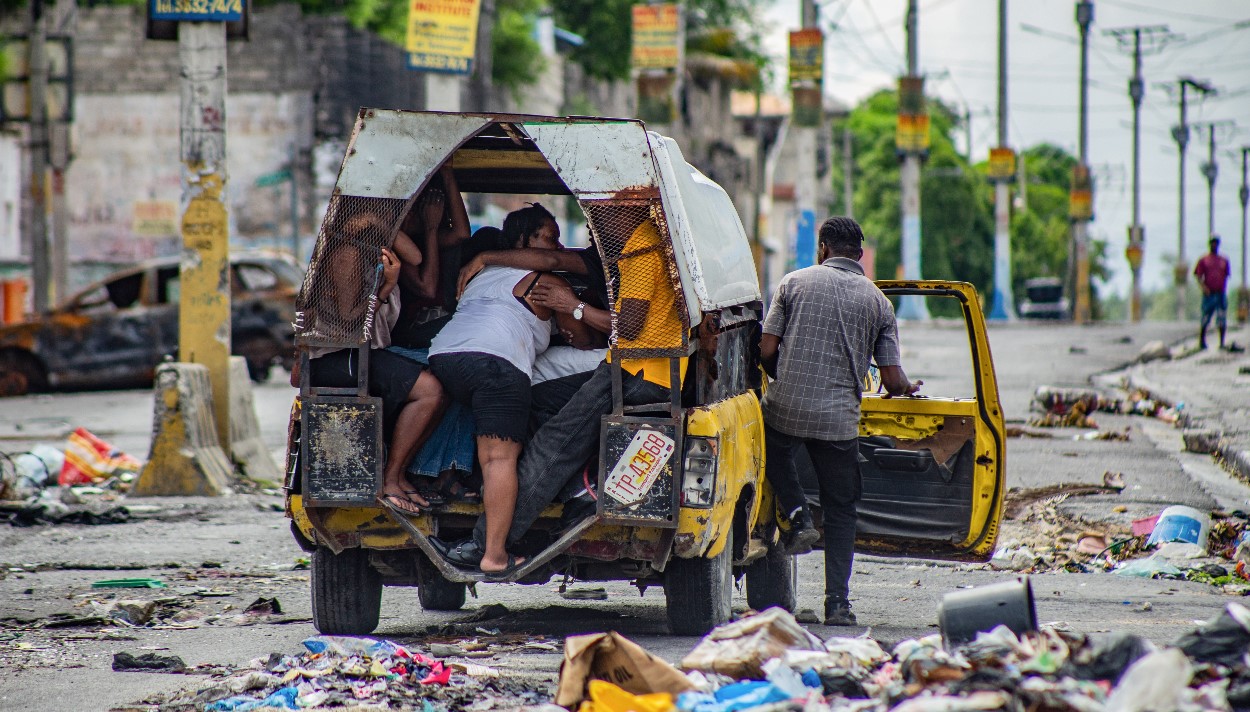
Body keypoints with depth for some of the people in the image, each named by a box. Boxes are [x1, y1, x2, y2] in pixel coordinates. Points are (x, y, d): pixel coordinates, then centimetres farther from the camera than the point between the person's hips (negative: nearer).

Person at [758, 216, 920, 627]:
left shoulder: (795, 282, 4)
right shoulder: (877, 301, 6)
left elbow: (766, 351, 2)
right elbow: (893, 380, 1)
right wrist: (906, 389, 26)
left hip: (785, 408, 0)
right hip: (839, 419, 0)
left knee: (775, 447, 34)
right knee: (841, 509, 12)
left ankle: (797, 516, 12)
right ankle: (837, 603, 6)